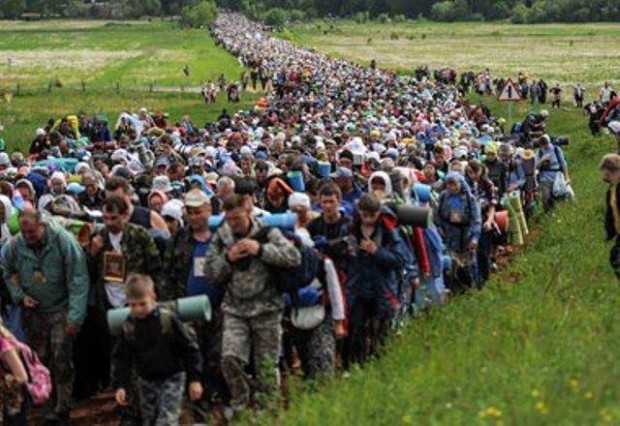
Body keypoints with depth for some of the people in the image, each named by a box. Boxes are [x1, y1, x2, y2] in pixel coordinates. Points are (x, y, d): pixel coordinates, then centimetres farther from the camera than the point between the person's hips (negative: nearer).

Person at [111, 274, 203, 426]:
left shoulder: (168, 320, -16)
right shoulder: (128, 326, -5)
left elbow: (189, 348, -10)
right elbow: (121, 358, 3)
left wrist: (194, 379, -11)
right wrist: (119, 385, -6)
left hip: (172, 378, -5)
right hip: (147, 381, 5)